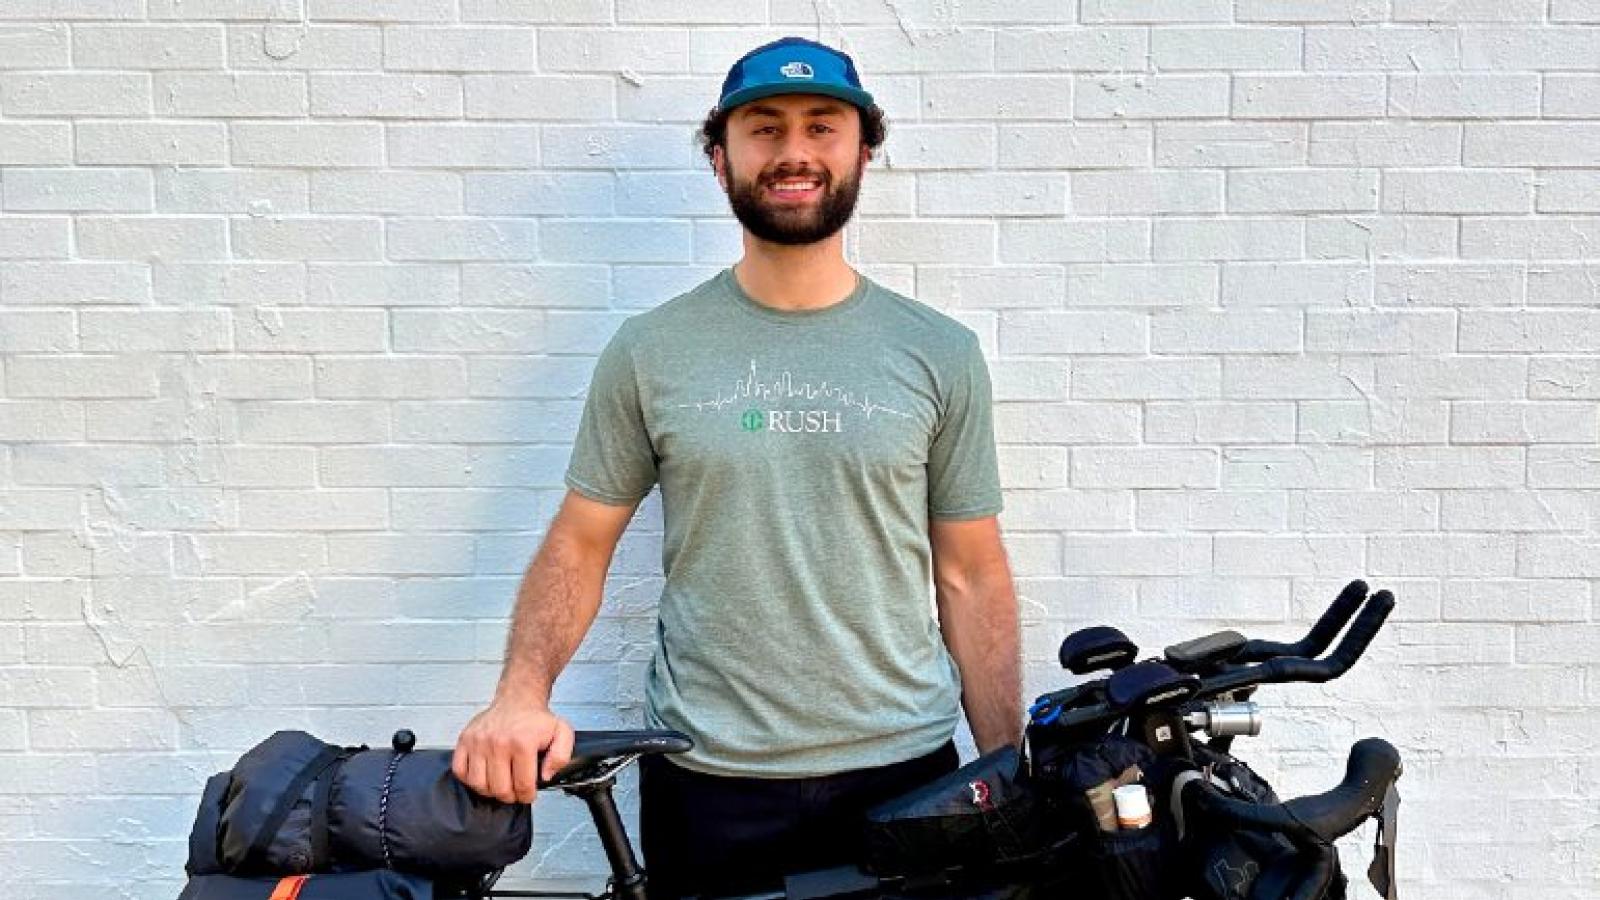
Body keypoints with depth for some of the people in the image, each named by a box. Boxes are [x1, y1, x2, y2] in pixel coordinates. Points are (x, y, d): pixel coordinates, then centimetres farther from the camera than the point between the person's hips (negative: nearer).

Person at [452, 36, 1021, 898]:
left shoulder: (940, 354, 0)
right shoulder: (647, 350, -1)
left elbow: (970, 575, 2)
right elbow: (580, 541, 2)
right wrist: (521, 692, -15)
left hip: (904, 770, 1)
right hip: (704, 779, 0)